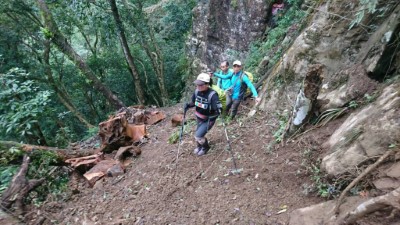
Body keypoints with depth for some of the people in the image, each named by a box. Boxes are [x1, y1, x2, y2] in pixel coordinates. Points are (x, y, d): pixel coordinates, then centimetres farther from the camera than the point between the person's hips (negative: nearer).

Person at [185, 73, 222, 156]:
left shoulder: (212, 95, -30)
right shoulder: (197, 91, -12)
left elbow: (219, 109, -29)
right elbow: (193, 102, 5)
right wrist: (188, 105, -15)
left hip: (208, 120, -6)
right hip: (199, 118, 6)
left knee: (198, 136, -9)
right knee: (198, 134, 23)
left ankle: (206, 147, 24)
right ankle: (199, 146, 56)